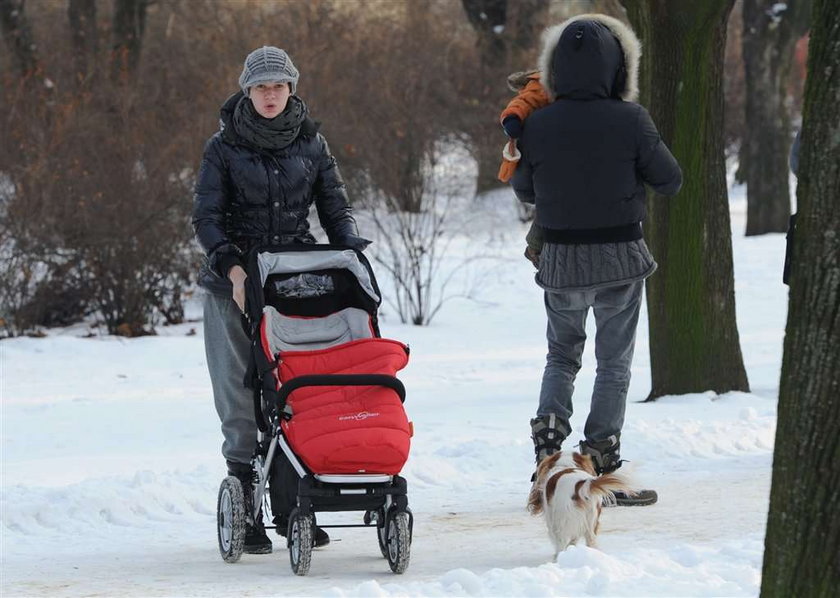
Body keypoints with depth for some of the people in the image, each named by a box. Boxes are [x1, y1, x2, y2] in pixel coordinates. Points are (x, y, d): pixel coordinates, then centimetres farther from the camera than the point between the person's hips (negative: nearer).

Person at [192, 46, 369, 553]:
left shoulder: (310, 144, 10)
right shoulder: (225, 147, 2)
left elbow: (335, 208, 11)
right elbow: (207, 216, -5)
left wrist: (351, 254, -6)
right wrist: (232, 267, -20)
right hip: (235, 283, -2)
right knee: (243, 397, -4)